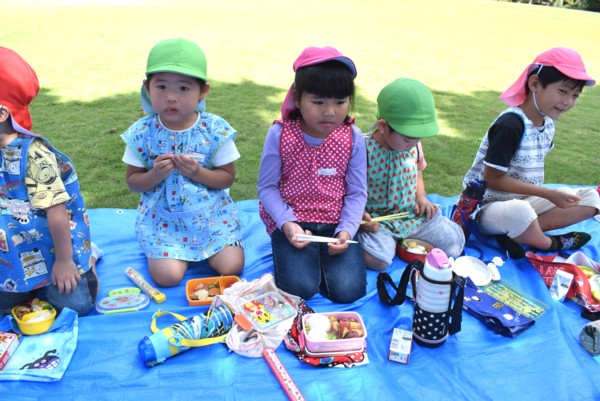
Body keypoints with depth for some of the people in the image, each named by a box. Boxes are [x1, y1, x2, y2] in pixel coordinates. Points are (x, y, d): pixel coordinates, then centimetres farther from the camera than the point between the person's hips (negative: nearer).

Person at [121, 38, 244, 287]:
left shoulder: (215, 130, -11)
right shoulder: (142, 133, -8)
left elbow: (227, 177, -4)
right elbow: (133, 181, 1)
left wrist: (198, 173, -22)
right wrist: (155, 175, -21)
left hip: (211, 213, 0)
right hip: (161, 218, 0)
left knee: (231, 267, -11)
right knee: (167, 276, -16)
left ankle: (199, 247, 20)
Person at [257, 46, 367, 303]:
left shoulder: (353, 137, -6)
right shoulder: (280, 134, -10)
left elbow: (357, 193, 0)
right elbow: (267, 187, -3)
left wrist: (346, 230, -15)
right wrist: (286, 223, -17)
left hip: (335, 224, 2)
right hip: (292, 222, -1)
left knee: (348, 290, -15)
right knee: (299, 288, -21)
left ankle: (319, 256, 14)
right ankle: (290, 254, 11)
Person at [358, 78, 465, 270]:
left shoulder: (413, 144, -2)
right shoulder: (364, 149, -21)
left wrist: (421, 197, 0)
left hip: (413, 213, 6)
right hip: (377, 219, -6)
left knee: (455, 244, 1)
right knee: (375, 260, -31)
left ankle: (402, 237, 17)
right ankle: (387, 238, 4)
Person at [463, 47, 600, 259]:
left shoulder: (548, 123, 5)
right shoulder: (510, 124, -22)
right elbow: (493, 178, -22)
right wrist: (549, 194, -20)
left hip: (524, 200, 9)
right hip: (487, 207, -8)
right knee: (518, 212, -41)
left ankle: (516, 234, -15)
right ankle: (551, 244, -5)